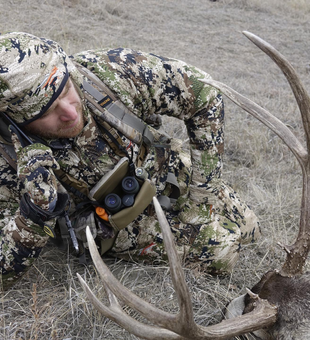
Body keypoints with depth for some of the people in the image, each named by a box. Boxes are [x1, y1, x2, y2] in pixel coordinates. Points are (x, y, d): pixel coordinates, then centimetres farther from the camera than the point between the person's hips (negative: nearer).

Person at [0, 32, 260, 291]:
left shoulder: (110, 70, -31)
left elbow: (203, 93, -17)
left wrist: (202, 188, -13)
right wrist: (34, 212, -48)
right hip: (115, 219, -2)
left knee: (246, 228, 16)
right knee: (222, 251, -14)